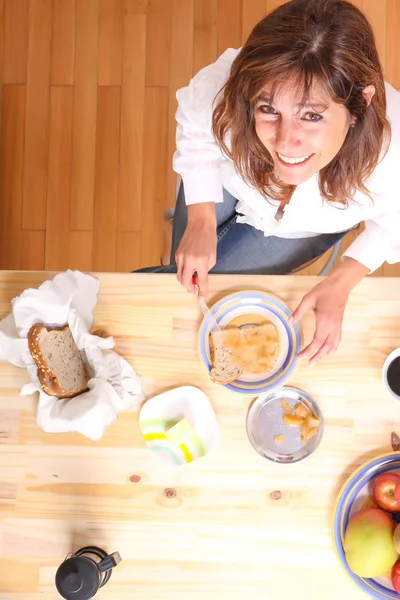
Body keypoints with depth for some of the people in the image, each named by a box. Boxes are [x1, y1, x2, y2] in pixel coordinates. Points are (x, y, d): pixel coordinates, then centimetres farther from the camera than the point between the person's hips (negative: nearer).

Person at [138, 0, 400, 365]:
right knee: (187, 271, 15)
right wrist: (201, 220, -18)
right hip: (230, 177, 1)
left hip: (305, 225, 0)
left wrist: (341, 284, -25)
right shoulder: (224, 86, -41)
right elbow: (195, 130, -14)